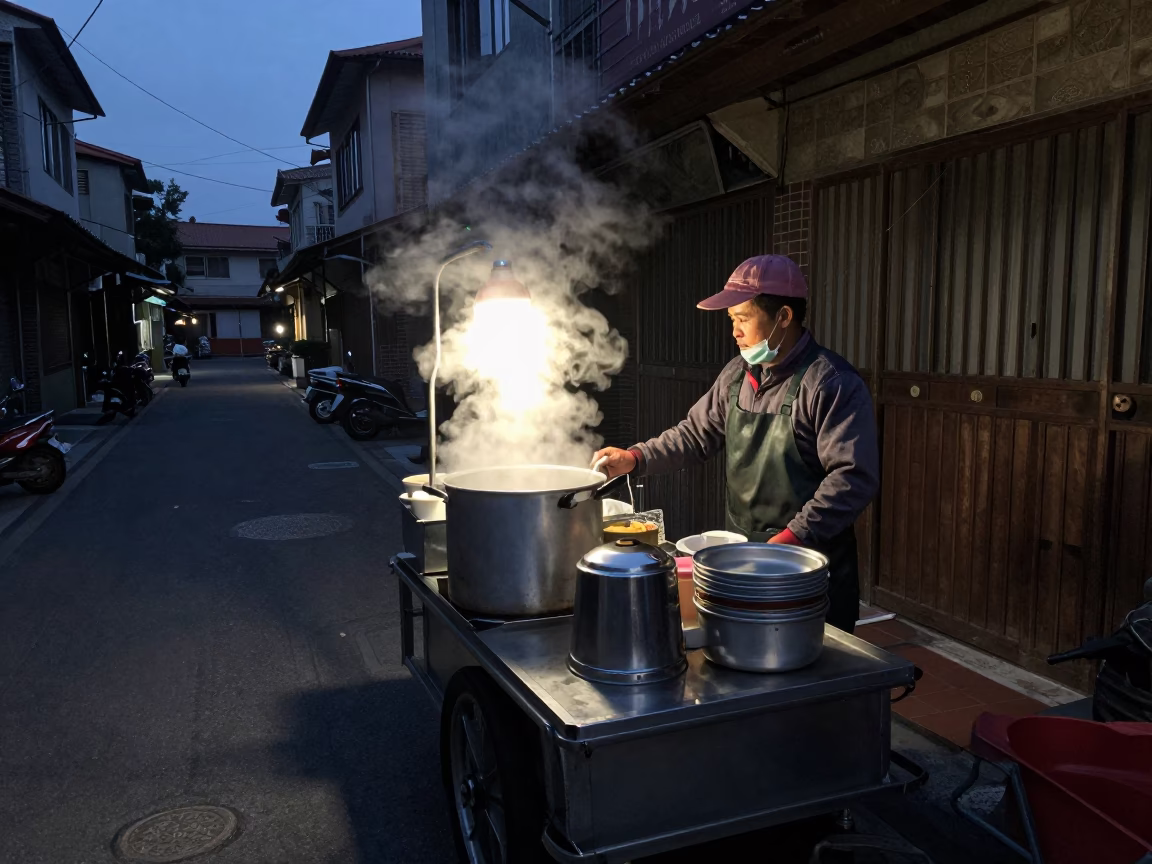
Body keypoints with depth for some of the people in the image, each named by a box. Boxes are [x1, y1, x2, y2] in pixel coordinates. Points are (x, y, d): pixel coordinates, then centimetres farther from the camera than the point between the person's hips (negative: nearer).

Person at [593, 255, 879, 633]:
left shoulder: (834, 385, -17)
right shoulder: (736, 375, 7)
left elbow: (853, 477, -22)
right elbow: (696, 433, 15)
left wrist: (792, 538, -27)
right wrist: (635, 458, 1)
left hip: (811, 568, -6)